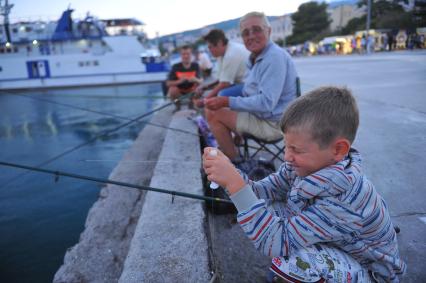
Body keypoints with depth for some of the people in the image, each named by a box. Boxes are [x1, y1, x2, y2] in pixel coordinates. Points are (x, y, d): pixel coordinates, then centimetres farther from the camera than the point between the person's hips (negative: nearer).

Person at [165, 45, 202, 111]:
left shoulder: (195, 66, -9)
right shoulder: (176, 67, -11)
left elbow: (200, 82, -13)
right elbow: (168, 83, -15)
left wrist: (195, 80, -38)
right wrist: (179, 81, -34)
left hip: (191, 91, 1)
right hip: (179, 92, -1)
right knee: (172, 89, -32)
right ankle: (177, 106, -1)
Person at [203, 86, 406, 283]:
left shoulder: (342, 200, -36)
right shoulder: (313, 163, -16)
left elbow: (275, 243, -38)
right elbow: (268, 190, -10)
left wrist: (235, 183, -43)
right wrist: (230, 180, -28)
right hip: (331, 246, 7)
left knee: (287, 263, -34)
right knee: (266, 211, -7)